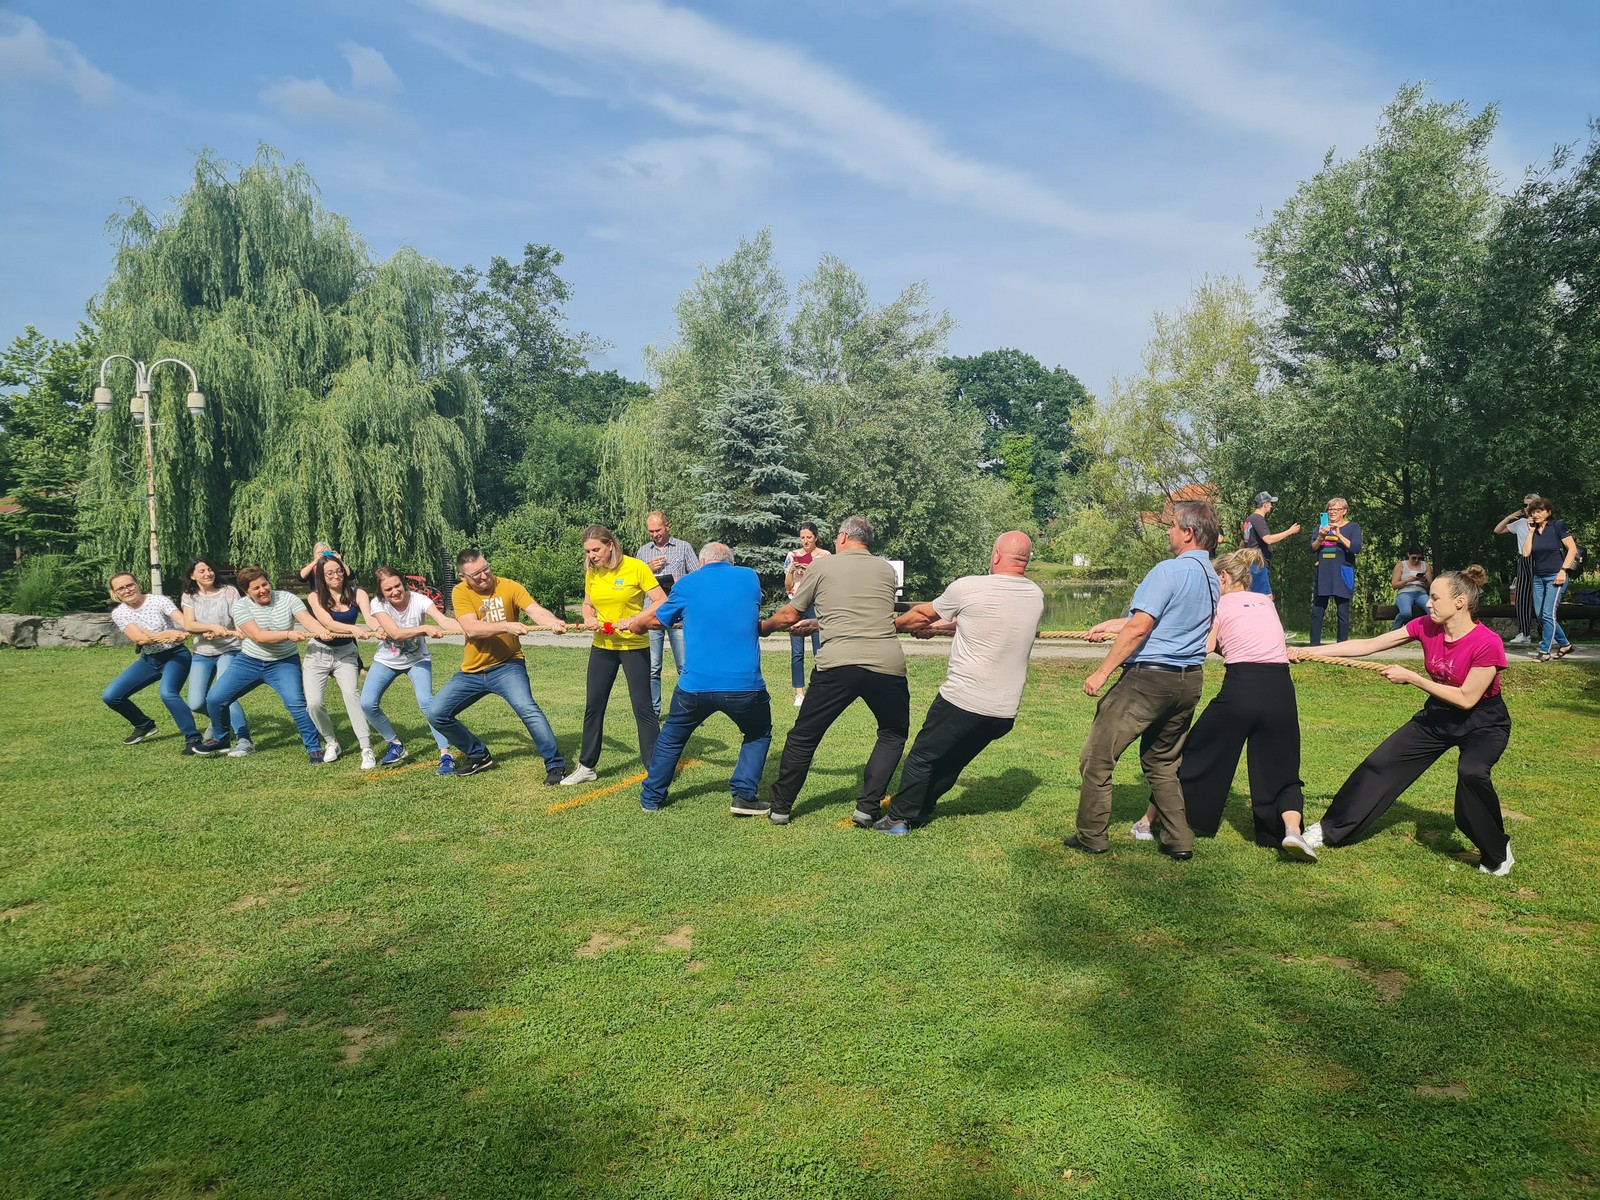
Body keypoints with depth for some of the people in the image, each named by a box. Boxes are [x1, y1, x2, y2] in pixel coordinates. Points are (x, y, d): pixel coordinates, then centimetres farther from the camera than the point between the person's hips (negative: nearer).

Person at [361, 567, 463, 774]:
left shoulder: (418, 600, -23)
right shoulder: (378, 605, -21)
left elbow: (444, 621, -39)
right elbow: (395, 633, -35)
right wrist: (425, 628, -52)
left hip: (417, 660, -2)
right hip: (386, 661, 2)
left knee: (426, 701, -24)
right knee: (367, 703, -12)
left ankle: (446, 754, -17)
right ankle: (395, 745, 12)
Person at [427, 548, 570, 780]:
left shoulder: (509, 587, -8)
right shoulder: (460, 592, -7)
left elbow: (536, 609, -23)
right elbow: (471, 629, -21)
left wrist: (553, 622, -45)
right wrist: (506, 626, -36)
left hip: (507, 666, -3)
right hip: (472, 671, 3)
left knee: (527, 708, -25)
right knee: (436, 713, 3)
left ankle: (555, 764, -13)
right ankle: (479, 755, 22)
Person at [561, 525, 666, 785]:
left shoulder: (636, 568, -14)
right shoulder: (591, 573, 2)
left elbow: (661, 602, -16)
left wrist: (635, 620, -28)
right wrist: (589, 618, -7)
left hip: (634, 646, -5)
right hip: (602, 646, 5)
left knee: (643, 707, -4)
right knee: (593, 706, 10)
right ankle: (587, 766, 24)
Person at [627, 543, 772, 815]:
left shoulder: (687, 584, 6)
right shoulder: (749, 577, 8)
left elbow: (657, 620, 19)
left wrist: (637, 624, 41)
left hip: (696, 685, 0)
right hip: (745, 685, 0)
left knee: (671, 737, 25)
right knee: (758, 734, 26)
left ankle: (651, 797, 33)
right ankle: (744, 796, 12)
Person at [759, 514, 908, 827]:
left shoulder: (820, 567, 11)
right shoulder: (886, 569, 19)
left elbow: (789, 616, 17)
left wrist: (763, 626, 39)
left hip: (838, 663, -2)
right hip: (888, 664, 2)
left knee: (803, 736, 15)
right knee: (893, 734, 23)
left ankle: (780, 808, 24)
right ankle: (868, 807, 13)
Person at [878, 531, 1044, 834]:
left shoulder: (967, 587, -11)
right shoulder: (1036, 596, 5)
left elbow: (923, 614, 6)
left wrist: (896, 623, 27)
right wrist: (940, 627, 30)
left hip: (962, 700, -5)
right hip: (1005, 712, 6)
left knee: (922, 757, 13)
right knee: (953, 761, 23)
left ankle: (899, 818, 20)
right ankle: (921, 809, 34)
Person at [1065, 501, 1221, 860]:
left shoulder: (1168, 571, -16)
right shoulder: (1211, 577, 12)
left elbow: (1139, 629, -19)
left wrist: (1102, 671, -15)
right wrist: (1116, 624, 27)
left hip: (1149, 678, -9)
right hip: (1190, 680, 9)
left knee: (1097, 757, 4)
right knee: (1162, 761, 21)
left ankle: (1091, 837, 11)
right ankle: (1179, 841, 18)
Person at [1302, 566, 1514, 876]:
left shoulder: (1487, 643, -28)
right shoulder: (1426, 626, -12)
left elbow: (1466, 698, -25)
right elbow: (1367, 645, -11)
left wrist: (1410, 677, -23)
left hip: (1482, 721, -6)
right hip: (1438, 715, 6)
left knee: (1471, 771, -33)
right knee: (1381, 763, 3)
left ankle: (1497, 853, -8)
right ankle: (1331, 830, 17)